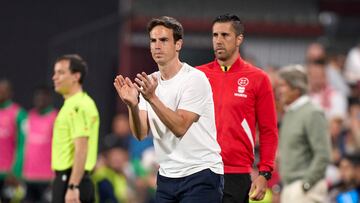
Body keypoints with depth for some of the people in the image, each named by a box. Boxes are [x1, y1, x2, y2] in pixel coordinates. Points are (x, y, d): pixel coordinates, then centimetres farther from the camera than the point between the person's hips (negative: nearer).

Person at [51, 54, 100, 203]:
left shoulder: (79, 107, -15)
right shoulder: (71, 105, 18)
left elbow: (81, 150, -22)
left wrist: (72, 187, -26)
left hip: (71, 180, -10)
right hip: (64, 178, 10)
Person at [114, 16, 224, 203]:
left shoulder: (195, 79, -11)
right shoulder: (149, 82, 8)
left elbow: (180, 127, -20)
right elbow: (140, 134, -1)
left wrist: (152, 98, -29)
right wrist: (132, 105, -19)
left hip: (201, 175, -6)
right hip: (167, 177, 6)